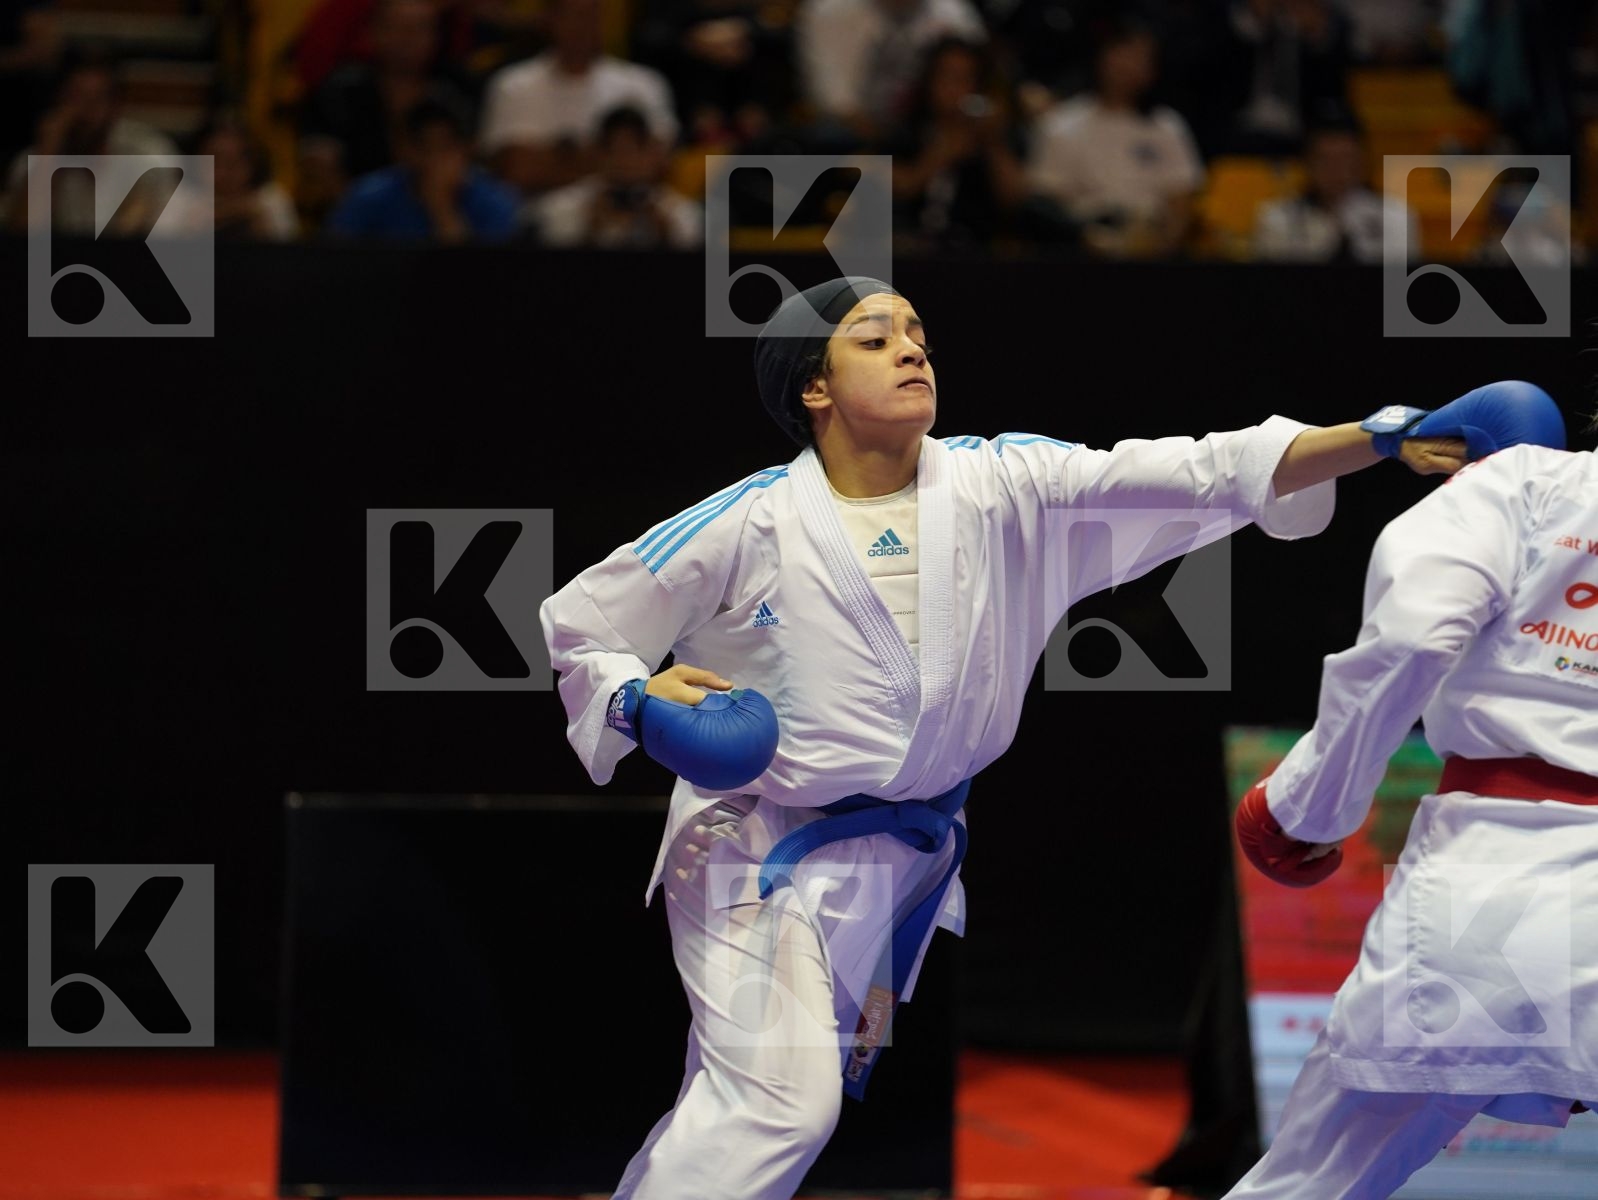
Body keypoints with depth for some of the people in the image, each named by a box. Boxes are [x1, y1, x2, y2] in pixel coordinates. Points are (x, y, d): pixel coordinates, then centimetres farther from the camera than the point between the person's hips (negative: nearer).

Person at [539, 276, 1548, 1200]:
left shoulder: (1001, 486, -7)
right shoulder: (749, 526, -13)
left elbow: (1192, 474, -15)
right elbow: (577, 626, -2)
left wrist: (1387, 440, -25)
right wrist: (641, 699, -24)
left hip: (906, 856, 5)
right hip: (761, 851, -5)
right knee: (774, 1097, -20)